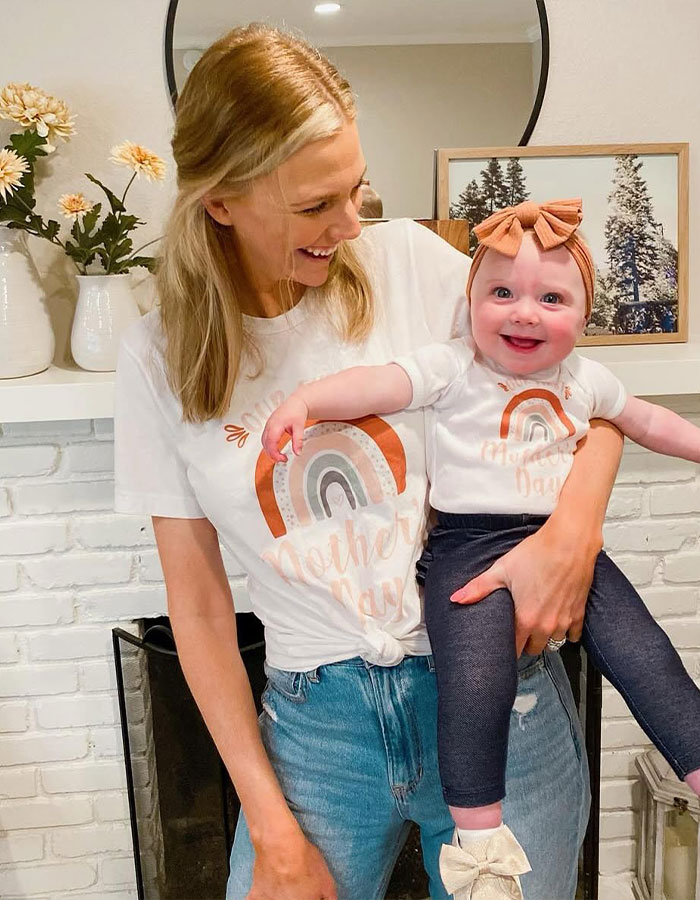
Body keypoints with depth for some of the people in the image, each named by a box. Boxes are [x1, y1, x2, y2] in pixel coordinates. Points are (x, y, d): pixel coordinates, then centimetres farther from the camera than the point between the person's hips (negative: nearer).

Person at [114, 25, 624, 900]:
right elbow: (198, 605, -2)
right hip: (316, 724, 1)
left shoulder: (410, 261, -6)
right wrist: (271, 825, -2)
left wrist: (573, 532, -19)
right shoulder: (160, 356, -4)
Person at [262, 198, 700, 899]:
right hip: (471, 545, -5)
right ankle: (478, 838, -5)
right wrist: (302, 400, -31)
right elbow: (378, 384, -16)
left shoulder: (585, 379, 15)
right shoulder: (451, 368, -1)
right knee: (477, 684, -22)